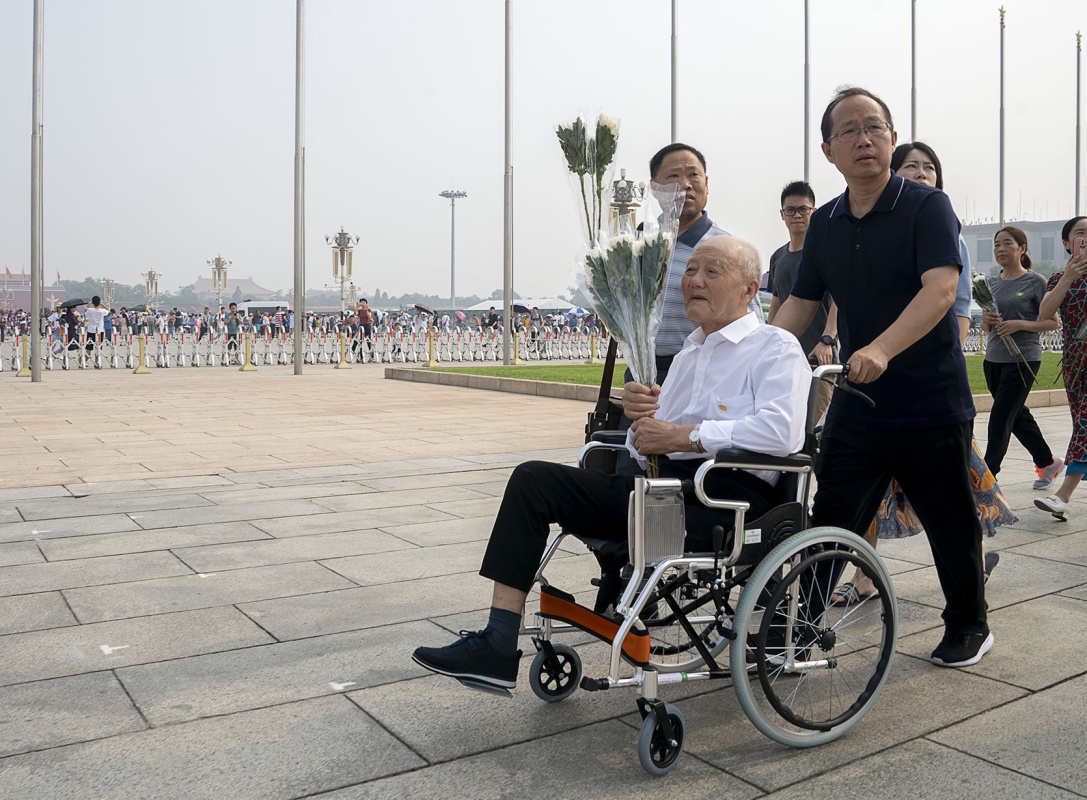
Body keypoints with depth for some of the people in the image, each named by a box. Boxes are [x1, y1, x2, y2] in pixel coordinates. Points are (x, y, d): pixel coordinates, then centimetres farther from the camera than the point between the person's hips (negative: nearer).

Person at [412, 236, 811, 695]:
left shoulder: (776, 348, 2)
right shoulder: (691, 349, 27)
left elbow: (781, 432, -18)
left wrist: (683, 435, -17)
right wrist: (640, 411, 0)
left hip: (726, 494, -8)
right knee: (532, 480, -7)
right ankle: (497, 645, -11)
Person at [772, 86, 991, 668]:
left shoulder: (927, 206, -7)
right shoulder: (825, 223, 9)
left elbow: (940, 289, -22)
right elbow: (801, 302, 11)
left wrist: (881, 348, -37)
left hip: (932, 404, -3)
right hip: (857, 403, 4)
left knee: (950, 523, 11)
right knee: (827, 518, 2)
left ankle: (969, 625, 32)